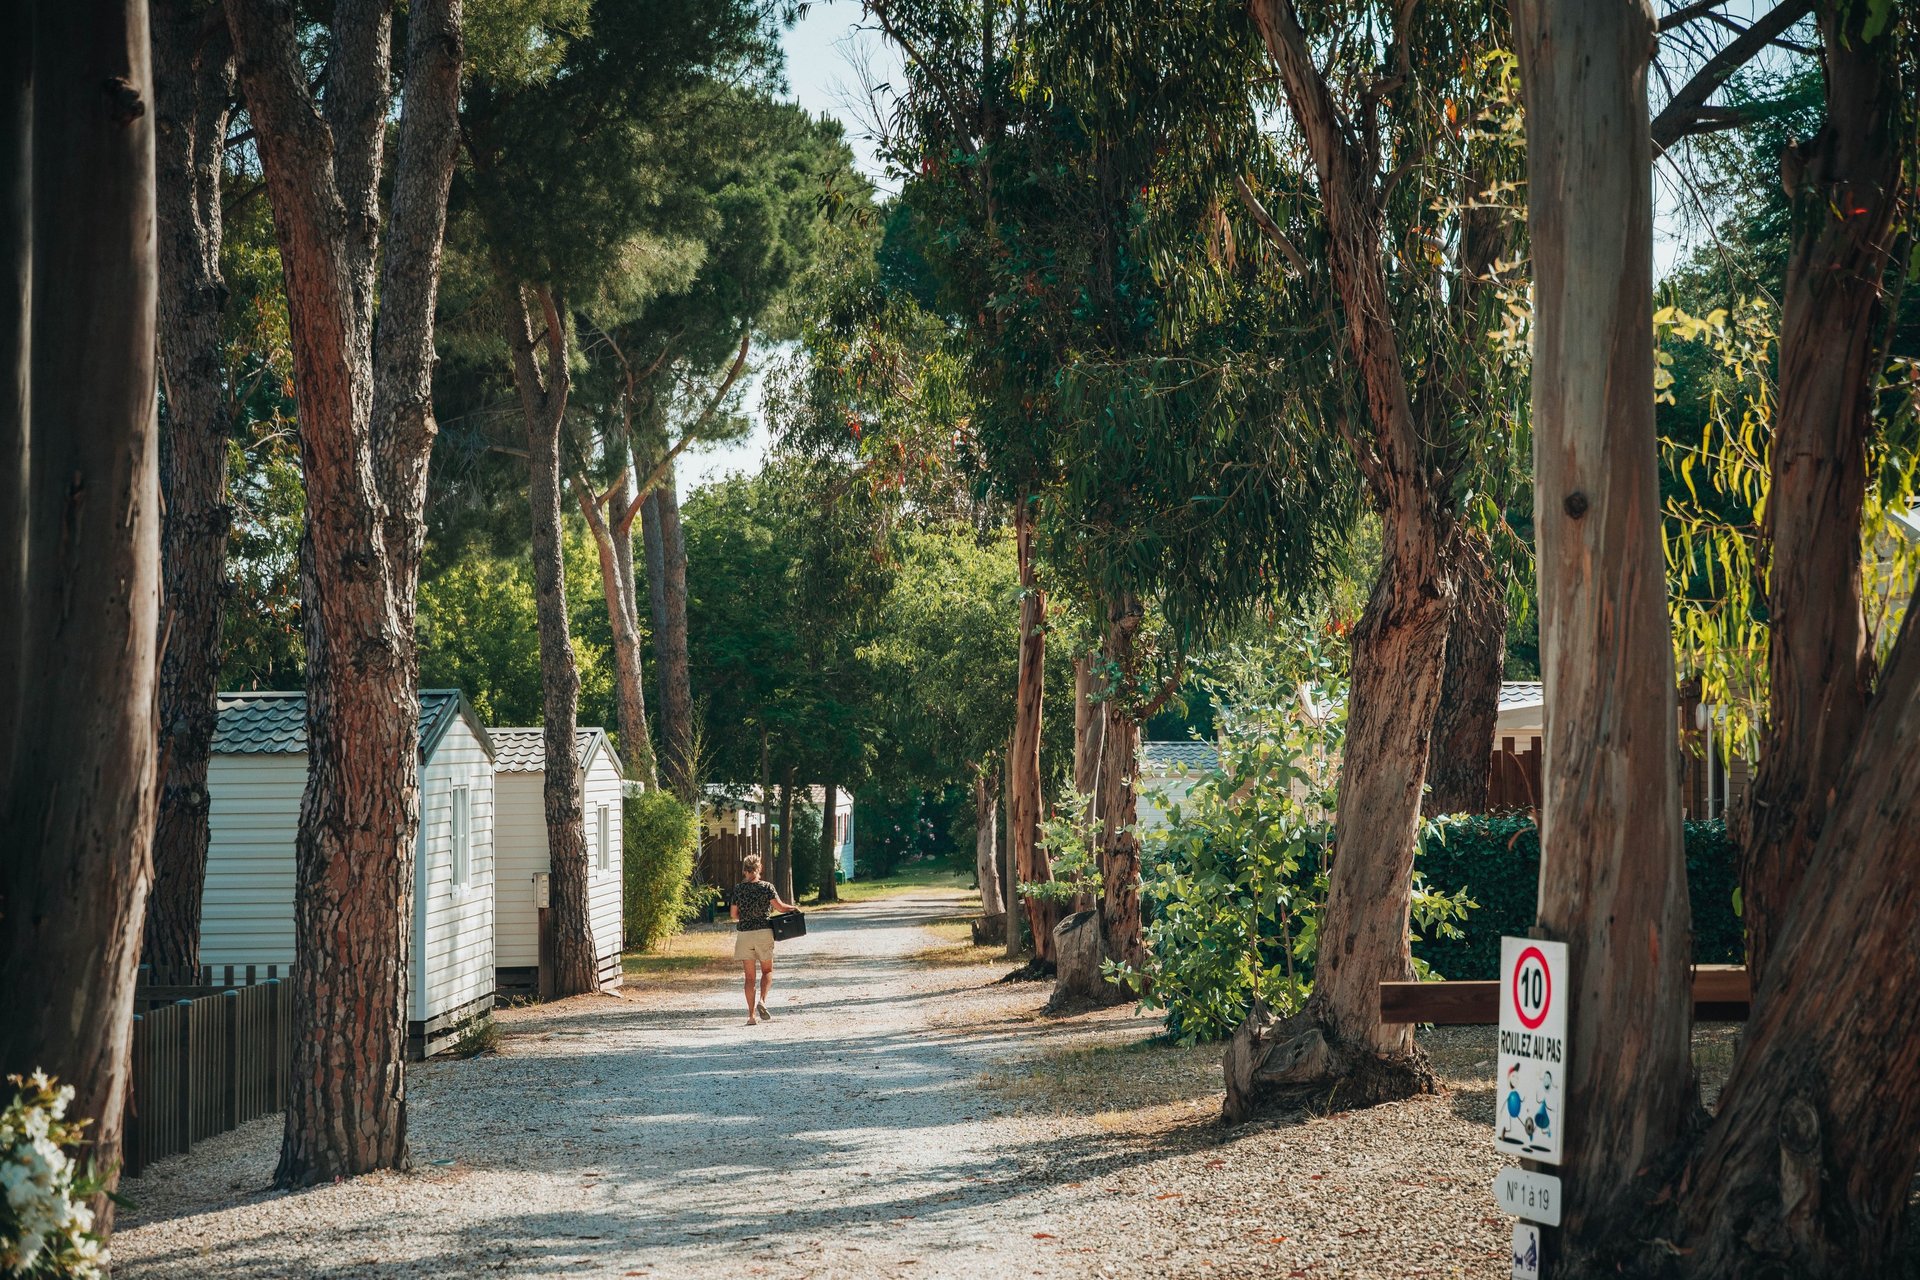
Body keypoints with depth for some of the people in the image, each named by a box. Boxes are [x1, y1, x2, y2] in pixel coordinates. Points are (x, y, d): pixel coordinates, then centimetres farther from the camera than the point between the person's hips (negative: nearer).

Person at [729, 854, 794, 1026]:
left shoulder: (738, 889, 1)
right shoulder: (766, 887, -4)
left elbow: (733, 914, 4)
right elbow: (780, 907, -9)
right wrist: (793, 907, 10)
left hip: (744, 933, 1)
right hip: (763, 931, -1)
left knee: (750, 976, 5)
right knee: (767, 970, 16)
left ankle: (752, 1015, 1)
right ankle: (762, 1000, -9)